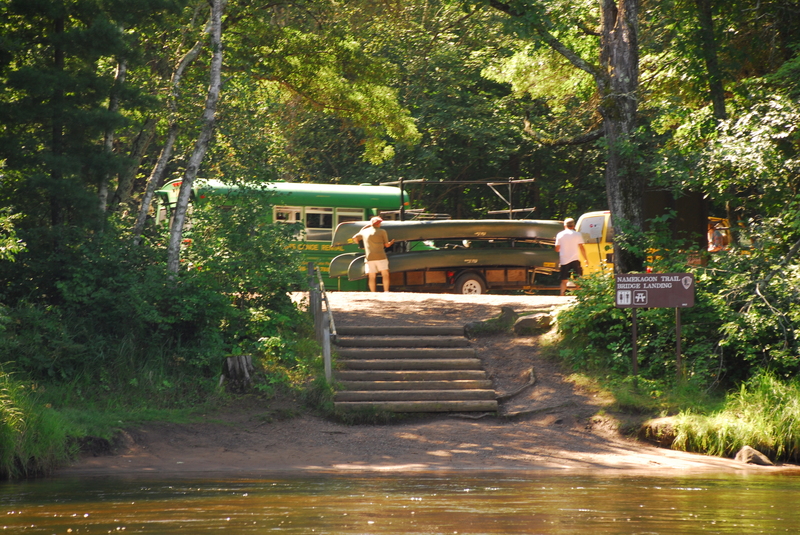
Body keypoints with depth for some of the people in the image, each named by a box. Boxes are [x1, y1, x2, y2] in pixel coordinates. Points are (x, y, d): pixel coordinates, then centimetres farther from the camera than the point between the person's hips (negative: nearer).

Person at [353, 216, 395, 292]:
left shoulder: (364, 232, 13)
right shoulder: (382, 231, 3)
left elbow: (355, 238, 27)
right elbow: (387, 245, 7)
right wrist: (392, 242, 28)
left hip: (369, 257, 3)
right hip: (380, 256, -3)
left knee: (372, 277, 3)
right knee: (385, 274, 2)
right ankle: (386, 291, -7)